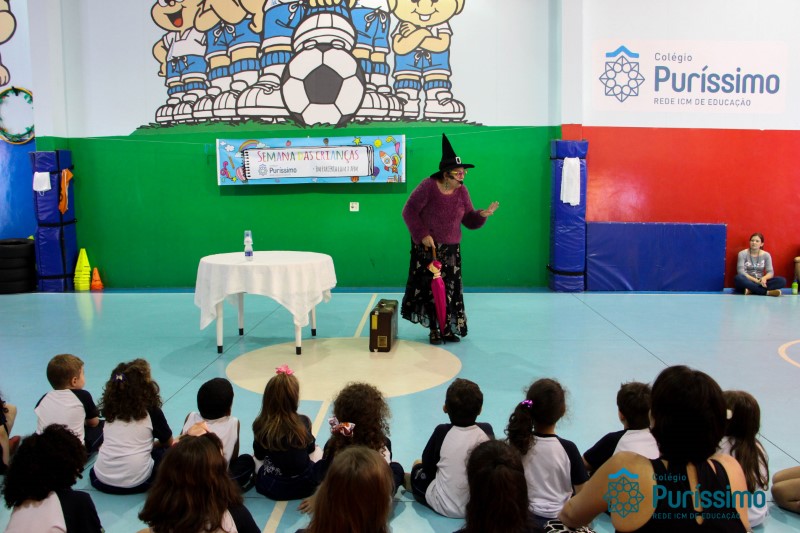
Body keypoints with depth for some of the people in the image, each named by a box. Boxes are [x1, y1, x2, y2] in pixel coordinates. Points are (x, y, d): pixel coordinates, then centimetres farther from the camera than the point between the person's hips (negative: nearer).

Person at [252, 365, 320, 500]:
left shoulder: (261, 424, -18)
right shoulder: (303, 422, -19)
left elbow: (259, 456, 0)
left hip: (271, 487, 1)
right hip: (304, 484, 0)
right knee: (316, 451, 31)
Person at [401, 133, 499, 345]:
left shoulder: (462, 192, 1)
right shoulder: (428, 186, -13)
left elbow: (469, 221, 3)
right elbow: (409, 211, -11)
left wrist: (482, 215, -18)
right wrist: (422, 235, -18)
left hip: (451, 249, 5)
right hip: (427, 247, -4)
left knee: (450, 289, 5)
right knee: (430, 287, -2)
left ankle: (448, 329, 16)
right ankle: (435, 330, 7)